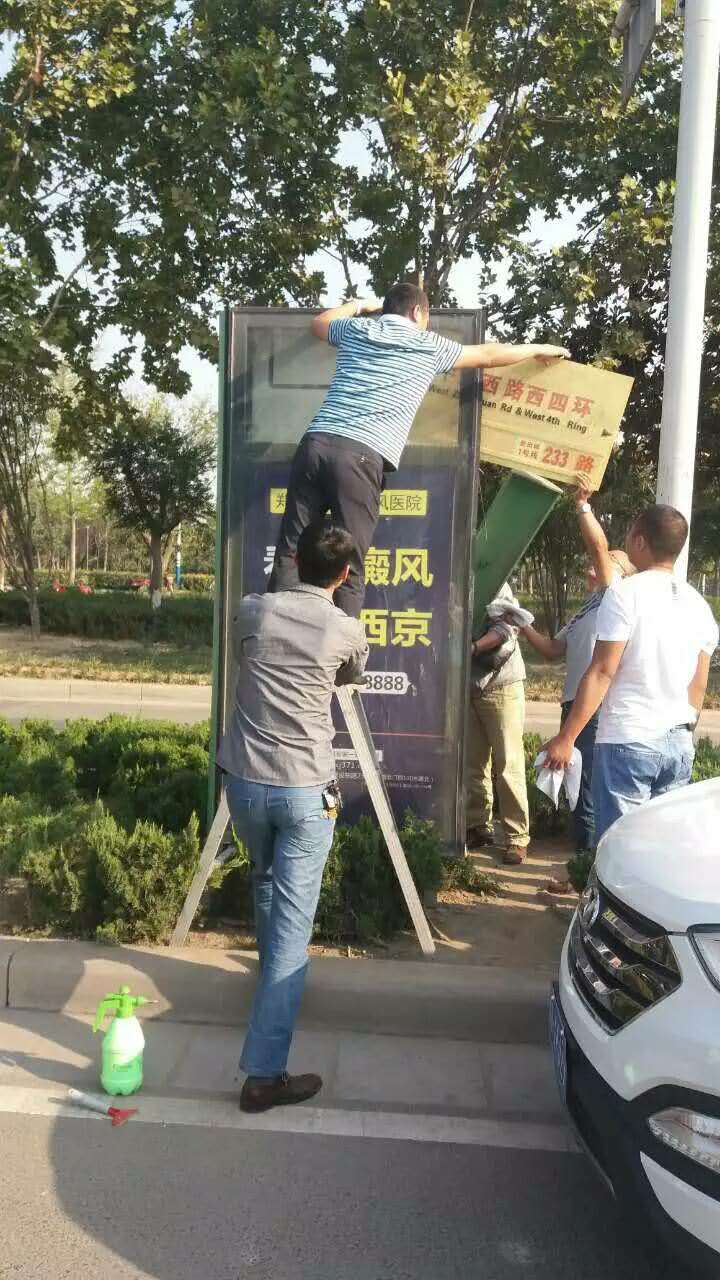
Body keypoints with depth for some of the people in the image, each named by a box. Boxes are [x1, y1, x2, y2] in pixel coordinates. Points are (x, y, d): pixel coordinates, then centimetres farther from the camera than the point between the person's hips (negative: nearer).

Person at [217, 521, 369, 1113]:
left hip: (245, 779, 4)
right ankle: (265, 1073, -1)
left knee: (265, 883, 28)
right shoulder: (348, 630, -4)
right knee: (293, 917, -1)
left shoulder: (253, 611, 0)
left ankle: (274, 976, 51)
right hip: (306, 789, -3)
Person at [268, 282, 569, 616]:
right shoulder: (429, 346, 15)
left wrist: (360, 305, 58)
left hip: (315, 443, 4)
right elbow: (488, 355, 29)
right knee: (348, 569, -2)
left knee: (290, 553, 1)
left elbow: (317, 323, 46)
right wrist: (539, 349, 45)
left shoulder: (357, 330, 24)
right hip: (361, 456, -4)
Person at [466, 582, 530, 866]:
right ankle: (479, 827, 19)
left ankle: (517, 838, 2)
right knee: (473, 763, 7)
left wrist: (474, 647, -32)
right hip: (468, 689, 5)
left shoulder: (494, 584, -3)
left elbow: (507, 625, -18)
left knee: (508, 765, -4)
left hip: (501, 685, -5)